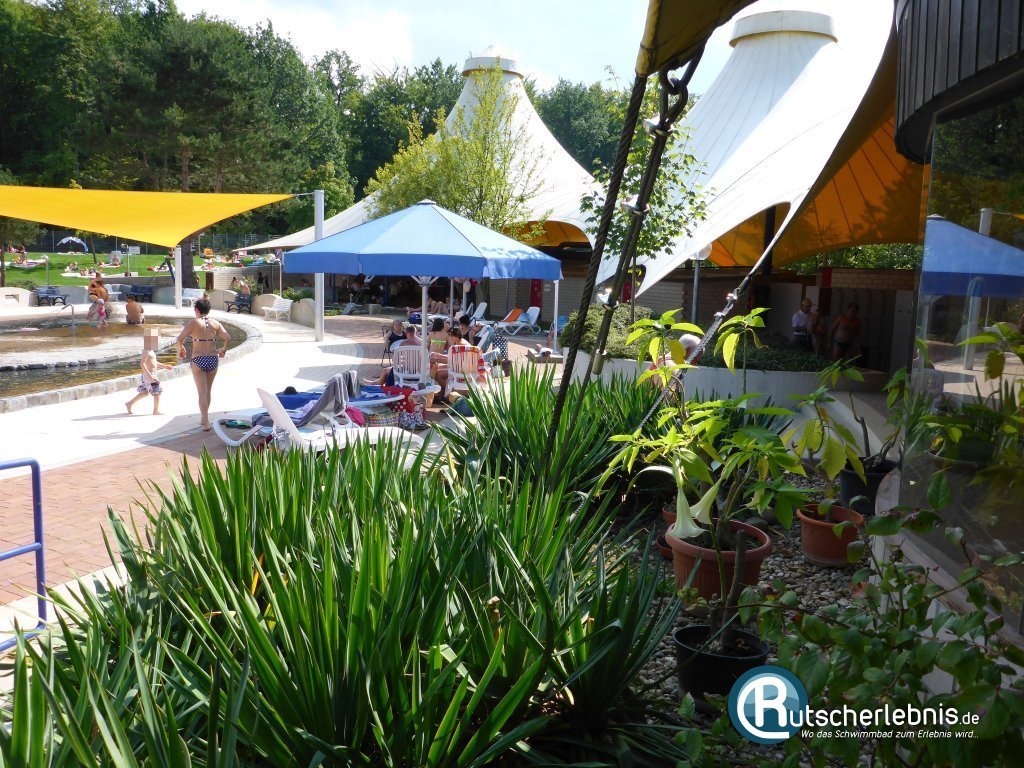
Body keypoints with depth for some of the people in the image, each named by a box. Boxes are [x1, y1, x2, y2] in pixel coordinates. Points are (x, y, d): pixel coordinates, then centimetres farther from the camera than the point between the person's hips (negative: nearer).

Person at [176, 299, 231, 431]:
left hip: (198, 360, -3)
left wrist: (180, 349, 6)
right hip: (213, 359, 3)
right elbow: (228, 338, -2)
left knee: (202, 392, -1)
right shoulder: (215, 324, 4)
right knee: (208, 390, 19)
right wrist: (223, 349, 16)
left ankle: (206, 423, -7)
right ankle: (204, 417, 32)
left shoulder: (193, 323, -5)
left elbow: (180, 338, -13)